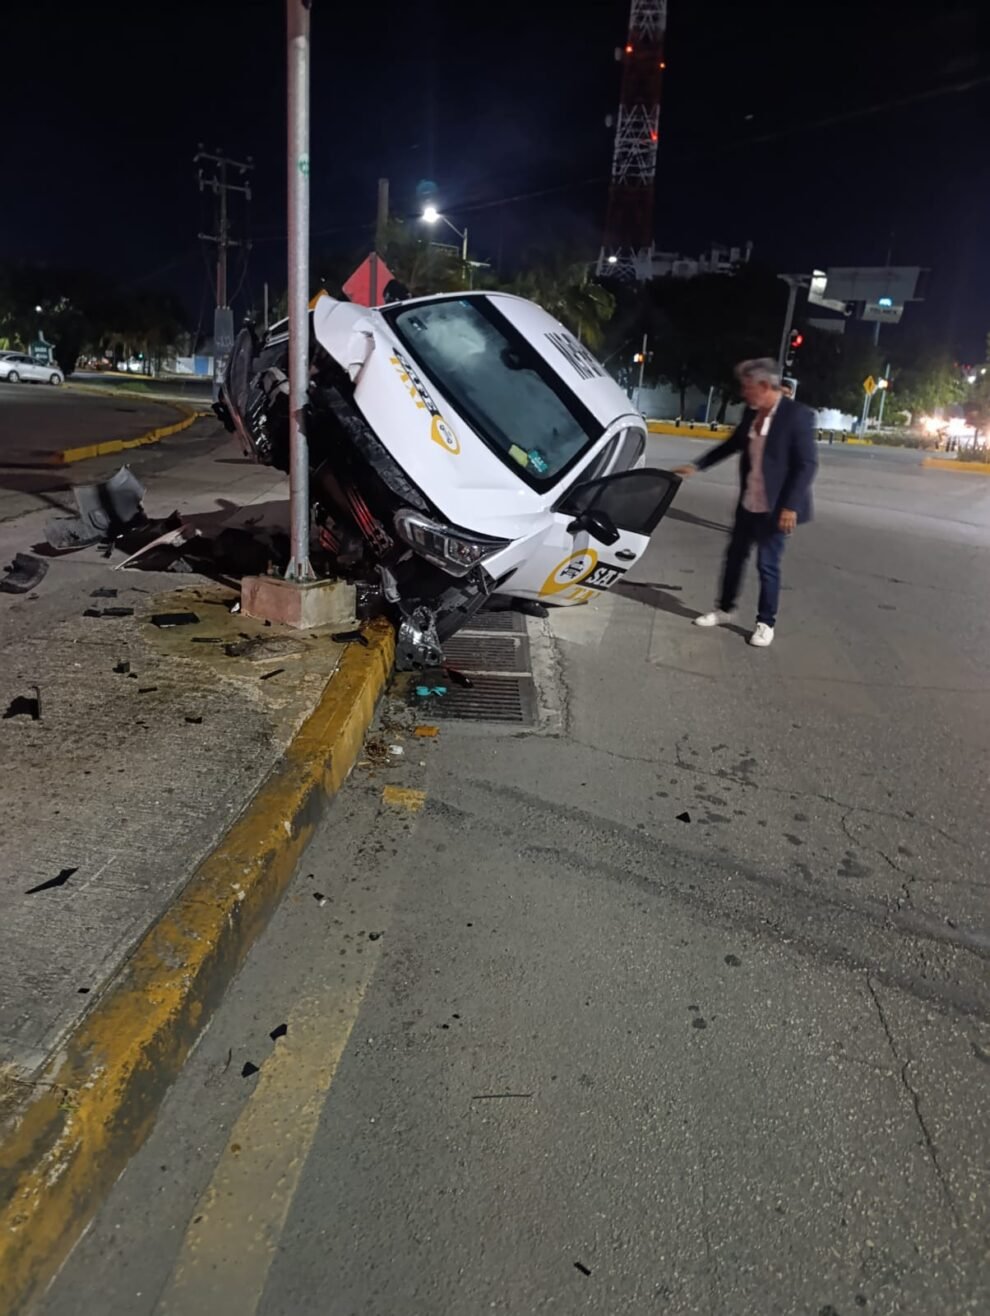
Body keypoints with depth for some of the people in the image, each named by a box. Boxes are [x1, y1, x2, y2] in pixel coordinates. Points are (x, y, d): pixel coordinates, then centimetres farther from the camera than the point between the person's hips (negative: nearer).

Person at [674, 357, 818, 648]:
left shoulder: (797, 415, -16)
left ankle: (766, 623, 17)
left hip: (774, 507, -7)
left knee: (767, 564, 2)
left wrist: (791, 506, -21)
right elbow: (733, 444, 19)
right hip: (748, 502, 7)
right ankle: (725, 609, 33)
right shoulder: (751, 413, 3)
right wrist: (698, 466, 17)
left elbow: (807, 464, -16)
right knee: (735, 556, 16)